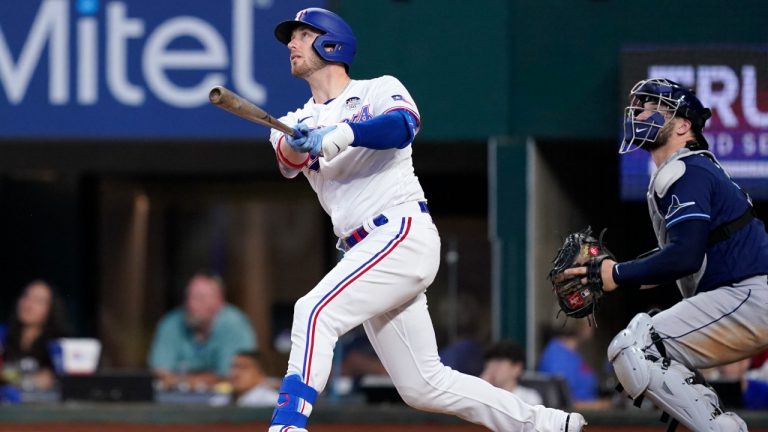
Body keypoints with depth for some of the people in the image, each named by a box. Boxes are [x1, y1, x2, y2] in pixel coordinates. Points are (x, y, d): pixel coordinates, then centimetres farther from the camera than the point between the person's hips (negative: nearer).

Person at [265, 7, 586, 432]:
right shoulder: (296, 123, 16)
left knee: (315, 311, -26)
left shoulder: (379, 91, 3)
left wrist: (338, 136, -38)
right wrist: (297, 142, -32)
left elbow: (403, 126, -21)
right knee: (424, 387, 7)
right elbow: (288, 160, -8)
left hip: (405, 234, -7)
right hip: (365, 252, 7)